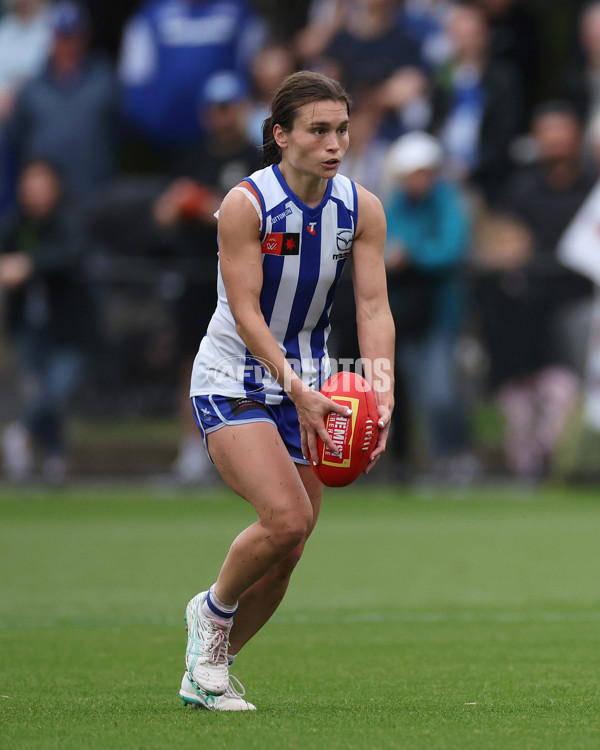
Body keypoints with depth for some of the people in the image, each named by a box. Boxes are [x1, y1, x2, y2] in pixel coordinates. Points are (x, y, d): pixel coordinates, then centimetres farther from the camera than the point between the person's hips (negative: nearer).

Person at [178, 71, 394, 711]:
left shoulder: (362, 209, -4)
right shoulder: (245, 204, -18)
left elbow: (373, 307, -8)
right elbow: (245, 312, -21)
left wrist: (381, 391, -24)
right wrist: (297, 389, -33)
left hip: (308, 386, 5)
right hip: (233, 385, -5)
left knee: (285, 555, 2)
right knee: (286, 519, -24)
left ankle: (205, 674, 21)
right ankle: (212, 609, 6)